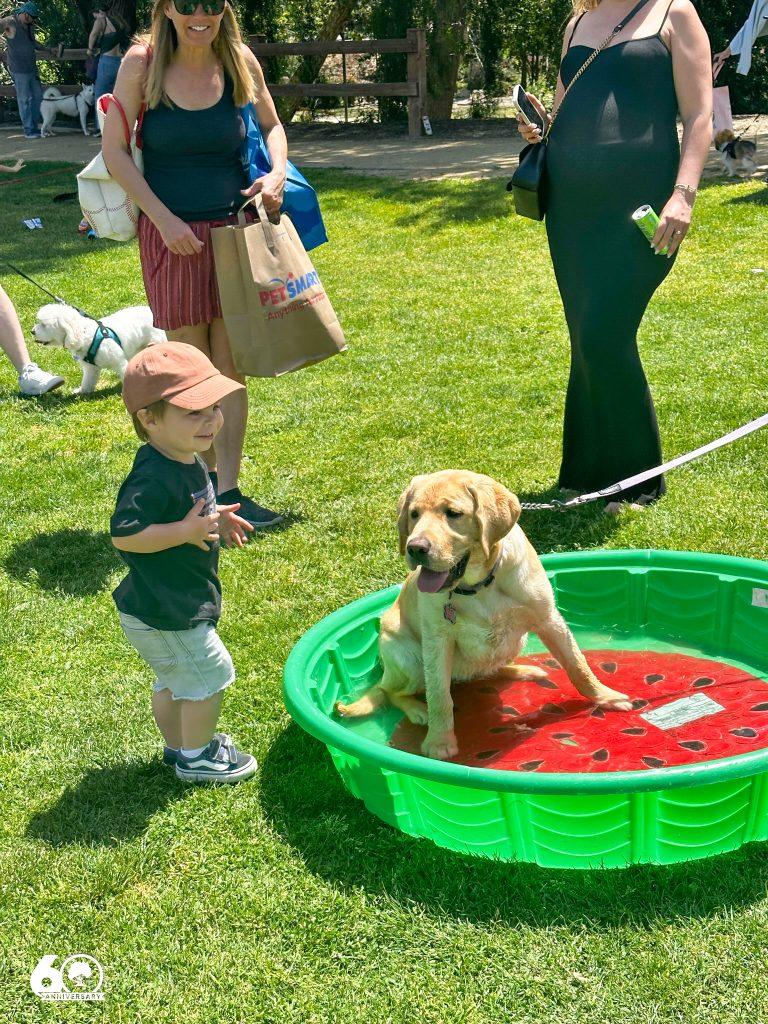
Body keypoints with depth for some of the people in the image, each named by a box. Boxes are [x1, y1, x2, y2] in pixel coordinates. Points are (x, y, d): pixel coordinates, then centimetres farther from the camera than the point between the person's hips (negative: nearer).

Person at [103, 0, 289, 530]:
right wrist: (165, 220, -12)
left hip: (234, 229, 2)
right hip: (172, 234, -2)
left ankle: (228, 490, 10)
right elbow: (115, 151, -6)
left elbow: (272, 125, 15)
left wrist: (277, 172, -6)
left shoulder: (240, 62, -1)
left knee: (231, 365, 3)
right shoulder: (142, 63, -7)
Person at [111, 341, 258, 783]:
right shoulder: (155, 479, -30)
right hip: (165, 614, -10)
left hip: (174, 602, 10)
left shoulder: (185, 460, 1)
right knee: (211, 676, 4)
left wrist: (213, 518, 2)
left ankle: (179, 744, 43)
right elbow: (123, 533, -33)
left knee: (173, 679, 25)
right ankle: (197, 757, 22)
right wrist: (186, 531, -31)